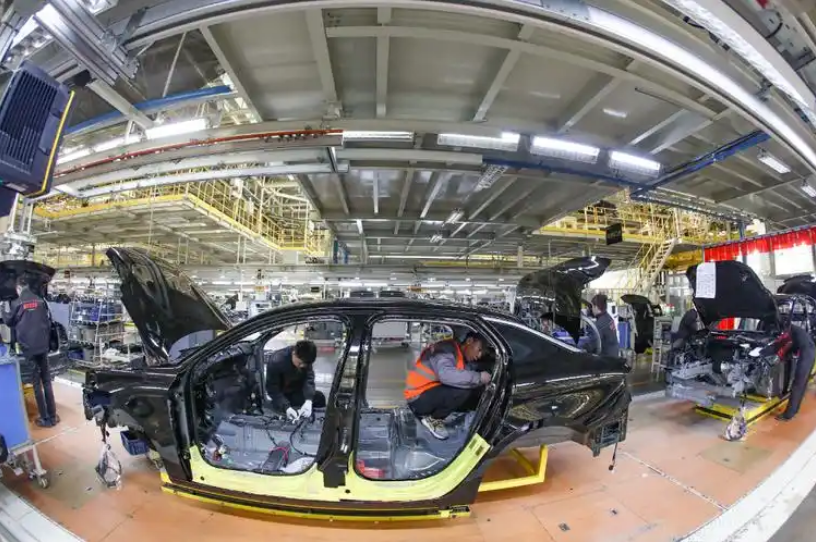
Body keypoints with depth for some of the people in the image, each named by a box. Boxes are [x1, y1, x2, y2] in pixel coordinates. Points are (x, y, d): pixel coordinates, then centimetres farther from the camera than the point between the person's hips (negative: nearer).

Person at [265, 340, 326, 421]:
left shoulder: (305, 360, -18)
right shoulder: (276, 362, -31)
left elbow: (309, 379, -23)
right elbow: (272, 389, -26)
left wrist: (308, 401, -40)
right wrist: (286, 408, -38)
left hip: (298, 390, 5)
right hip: (283, 395, -5)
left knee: (320, 398, -13)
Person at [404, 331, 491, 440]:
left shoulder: (464, 358, 8)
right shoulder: (447, 349, -19)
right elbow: (446, 374, -37)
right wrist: (478, 377, -31)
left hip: (434, 394, 9)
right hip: (418, 398, -9)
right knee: (463, 390, -25)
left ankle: (433, 413, 7)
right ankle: (432, 418, -4)